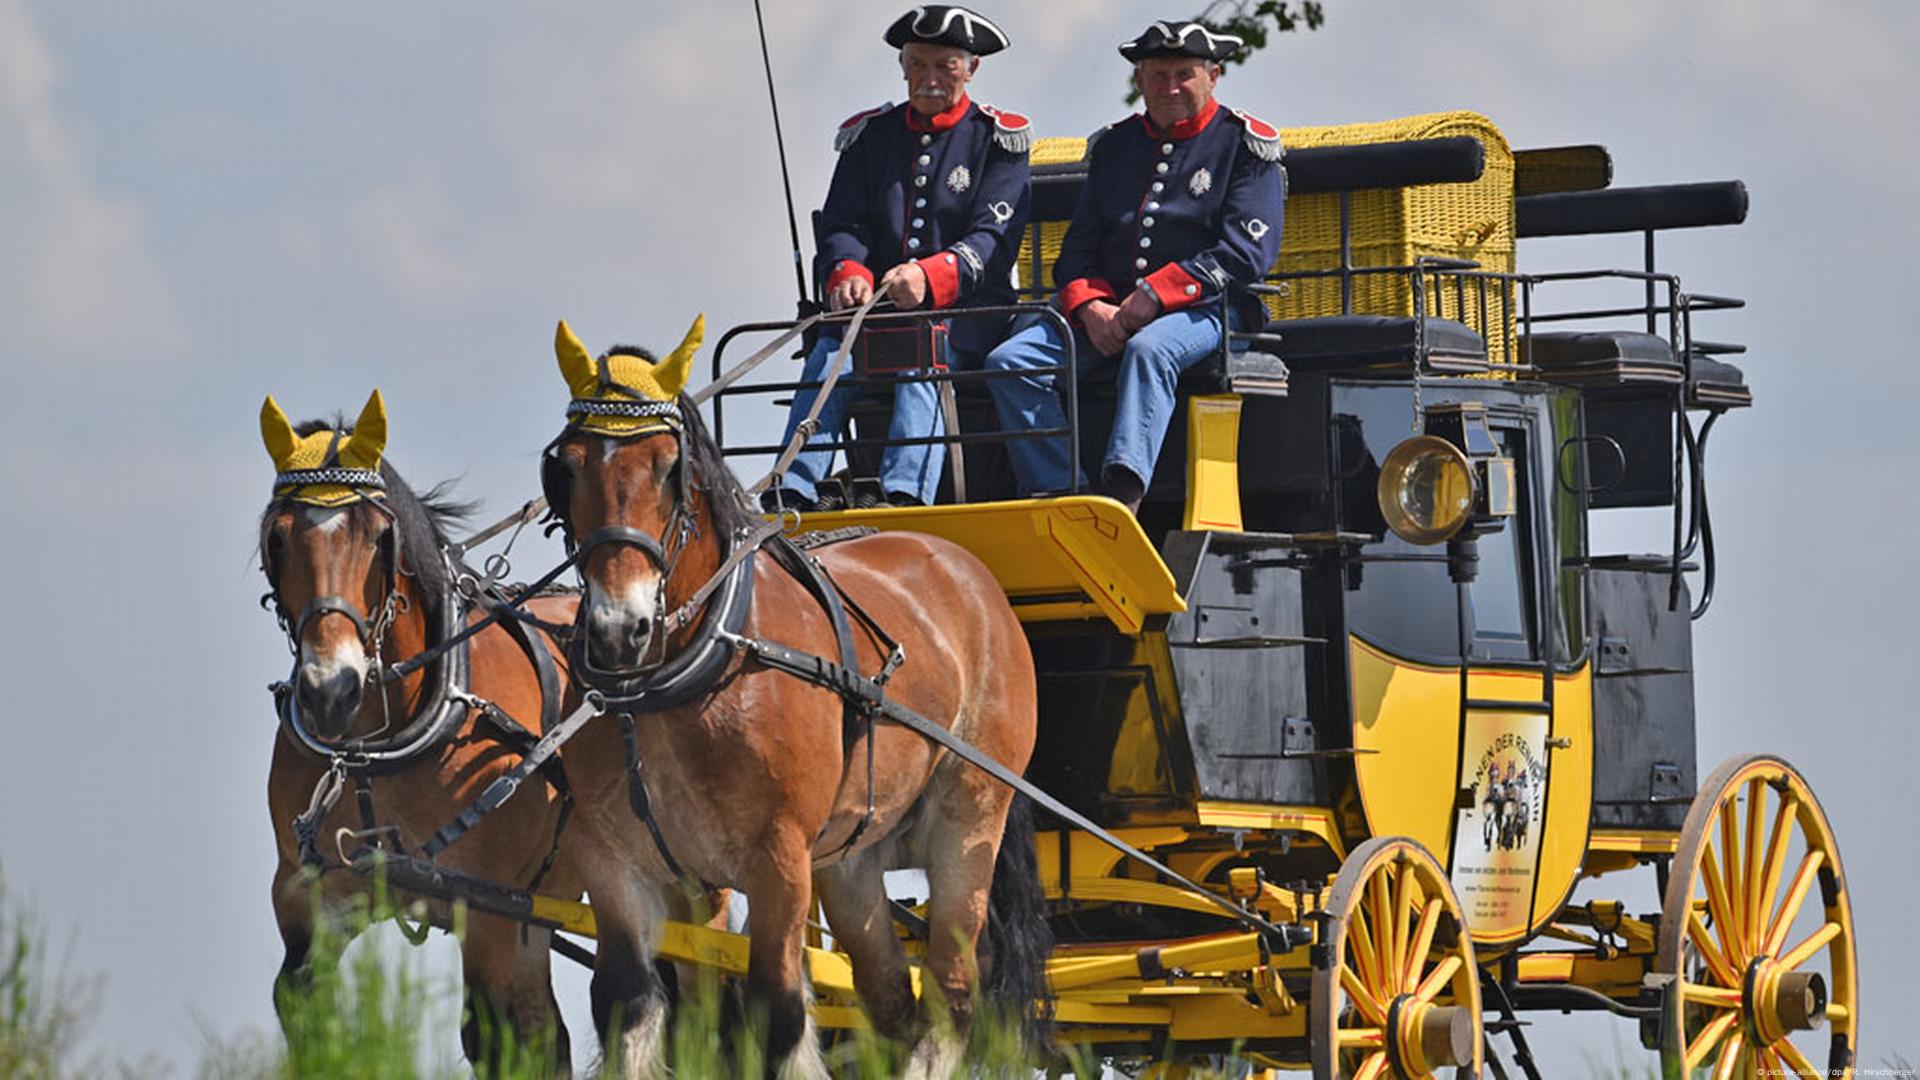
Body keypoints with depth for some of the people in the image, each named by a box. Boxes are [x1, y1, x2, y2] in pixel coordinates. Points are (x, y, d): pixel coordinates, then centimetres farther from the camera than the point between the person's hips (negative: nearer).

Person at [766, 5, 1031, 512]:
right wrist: (848, 273, -18)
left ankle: (905, 494, -53)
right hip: (873, 307, 3)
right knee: (829, 354, -28)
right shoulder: (869, 136, 17)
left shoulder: (996, 138, 6)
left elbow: (993, 239, -7)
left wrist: (930, 276, -27)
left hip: (964, 310, -3)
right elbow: (841, 226, 8)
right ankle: (792, 492, -42)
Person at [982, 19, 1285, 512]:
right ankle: (1055, 494, -24)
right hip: (1109, 310, 6)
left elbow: (1247, 251, -9)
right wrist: (1090, 305, -8)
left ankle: (1123, 491, -55)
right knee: (1011, 361, -17)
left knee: (1149, 350, -39)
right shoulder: (1113, 146, 19)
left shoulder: (1246, 144, 3)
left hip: (1202, 309, -6)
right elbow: (1079, 246, 16)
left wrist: (1156, 295, -17)